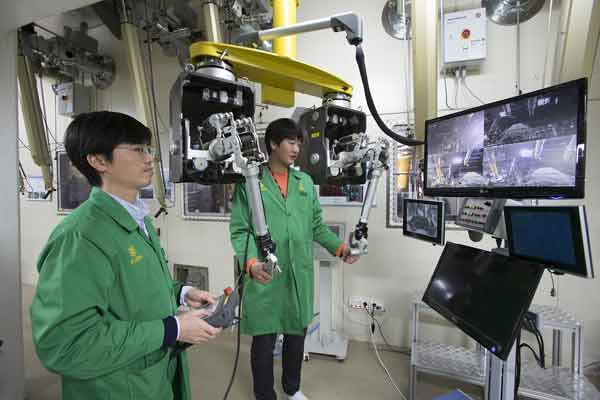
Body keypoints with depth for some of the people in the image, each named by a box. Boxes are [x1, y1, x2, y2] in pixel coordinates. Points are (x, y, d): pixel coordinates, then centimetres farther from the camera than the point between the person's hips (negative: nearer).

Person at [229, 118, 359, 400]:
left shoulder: (305, 182, 10)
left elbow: (317, 225, 12)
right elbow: (239, 229, -7)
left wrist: (339, 247, -2)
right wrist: (251, 262, -23)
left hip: (300, 274, 5)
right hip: (265, 277, -4)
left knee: (297, 334, 20)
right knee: (263, 340, 10)